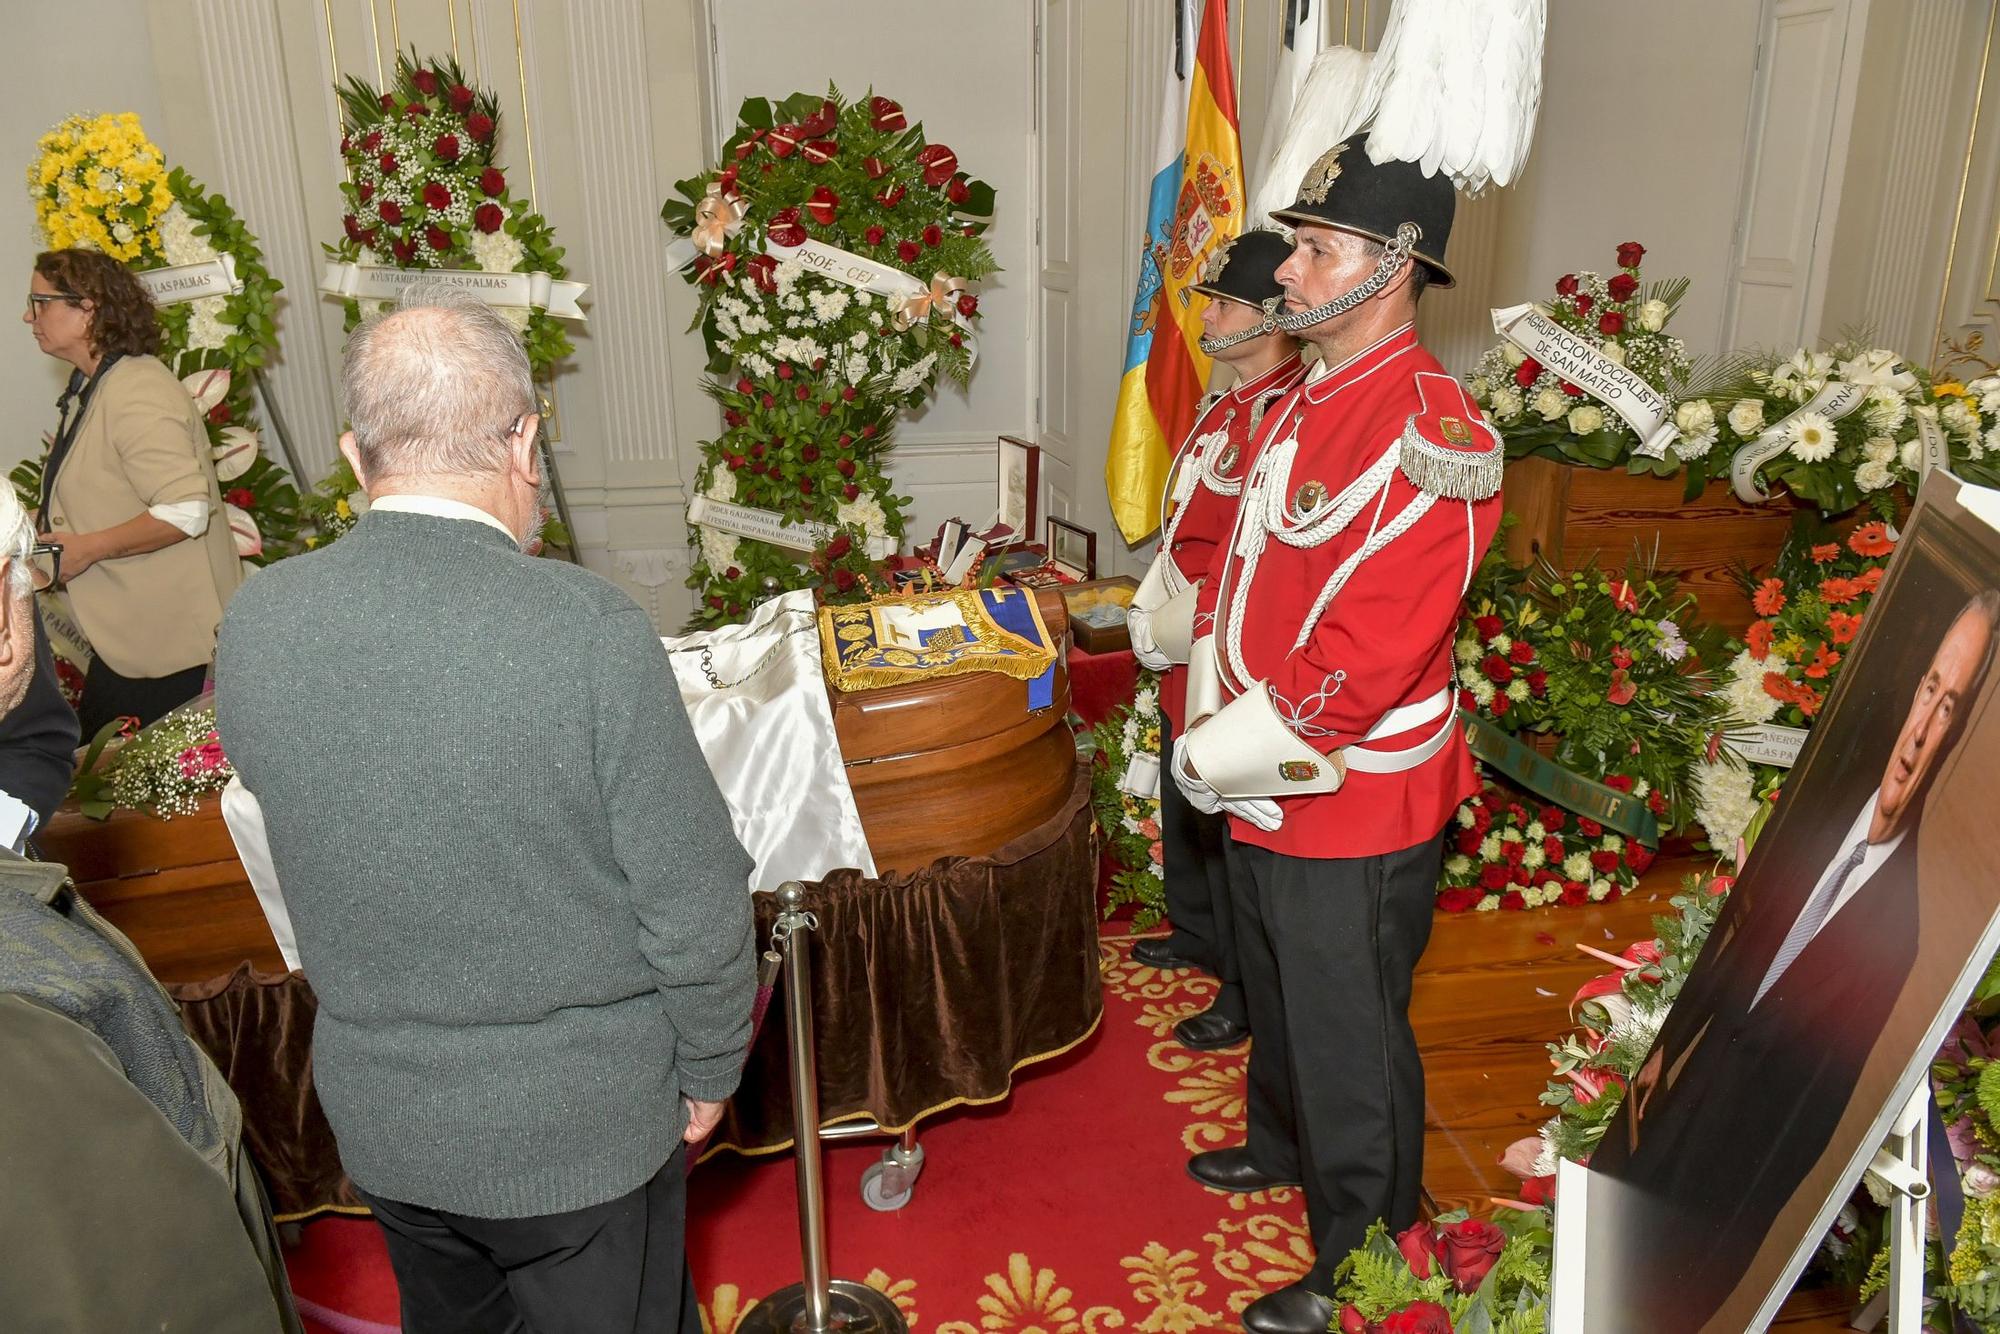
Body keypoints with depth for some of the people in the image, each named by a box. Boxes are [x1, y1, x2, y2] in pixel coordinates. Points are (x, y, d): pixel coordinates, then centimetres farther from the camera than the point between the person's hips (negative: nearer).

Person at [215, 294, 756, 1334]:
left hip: (377, 1120, 4)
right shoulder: (588, 626, -26)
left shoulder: (253, 621, -11)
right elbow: (692, 894, -19)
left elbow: (299, 819, 4)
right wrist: (709, 1067, -4)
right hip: (581, 1122, -4)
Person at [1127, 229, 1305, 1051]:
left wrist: (1172, 630, -19)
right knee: (1184, 811, 24)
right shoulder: (1228, 406, 9)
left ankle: (1247, 994, 23)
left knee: (1229, 833, 5)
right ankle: (1197, 936, 46)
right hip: (1184, 659, 10)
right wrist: (1150, 609, 9)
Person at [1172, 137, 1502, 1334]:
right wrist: (1211, 720, 6)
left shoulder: (1429, 438, -24)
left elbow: (1364, 665, -27)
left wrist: (1225, 756, -18)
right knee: (1277, 995, 27)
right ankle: (1284, 1146, 52)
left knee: (1349, 1042, 10)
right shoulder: (1306, 401, 6)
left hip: (1354, 812, -8)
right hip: (1263, 790, 9)